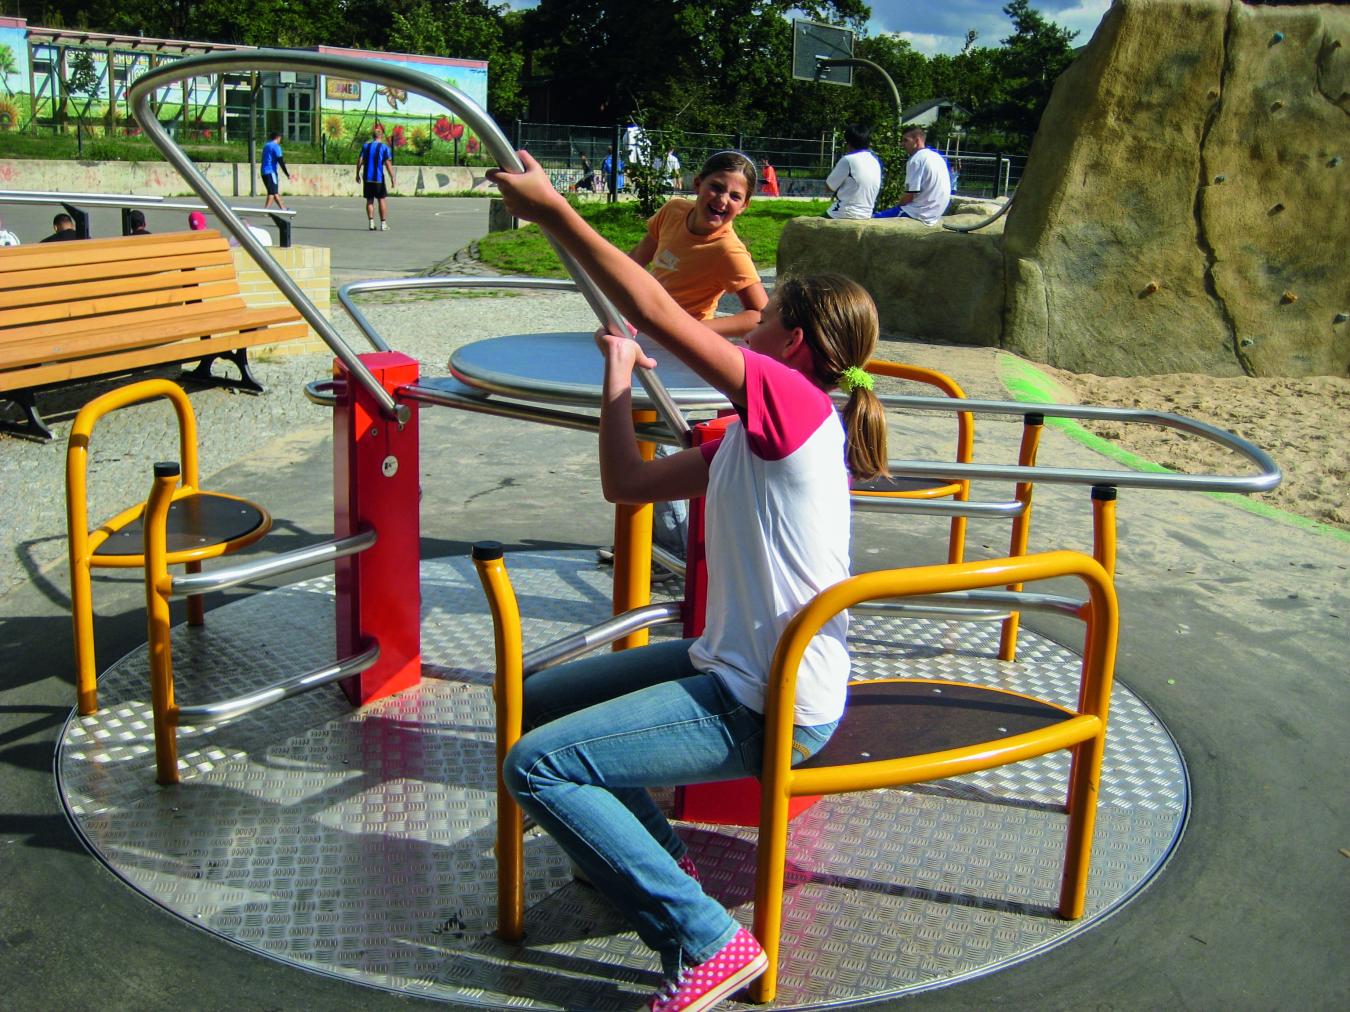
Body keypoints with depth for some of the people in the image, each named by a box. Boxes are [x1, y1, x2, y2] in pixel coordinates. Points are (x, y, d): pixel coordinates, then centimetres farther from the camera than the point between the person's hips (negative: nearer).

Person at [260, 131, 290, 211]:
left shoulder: (266, 146, 18)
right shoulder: (276, 146, -9)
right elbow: (280, 161, -16)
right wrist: (287, 174, -15)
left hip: (264, 172, 9)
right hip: (271, 172, -9)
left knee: (275, 192, 15)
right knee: (272, 193, -8)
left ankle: (282, 208, 20)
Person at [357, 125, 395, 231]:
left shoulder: (365, 146, 7)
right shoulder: (384, 147, -4)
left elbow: (359, 161, 3)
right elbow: (388, 164, -10)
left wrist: (358, 174, 12)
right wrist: (392, 179, -7)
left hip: (367, 178, 3)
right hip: (379, 178, -3)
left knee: (370, 200, 7)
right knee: (382, 200, 4)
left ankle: (371, 223, 1)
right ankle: (383, 224, 1)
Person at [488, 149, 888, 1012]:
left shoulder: (795, 402, -17)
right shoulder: (752, 438, 11)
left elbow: (658, 312, -25)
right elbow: (628, 483, 11)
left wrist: (554, 210, -21)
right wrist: (619, 376, 7)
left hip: (772, 707, -10)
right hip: (736, 668, 10)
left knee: (536, 766, -16)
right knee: (542, 700, 18)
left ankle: (705, 940, -9)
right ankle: (657, 863, 23)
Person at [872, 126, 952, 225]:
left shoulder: (916, 160, -13)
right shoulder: (938, 157, 14)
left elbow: (909, 196, -16)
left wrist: (898, 205, 3)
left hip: (920, 213, -10)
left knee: (875, 217, -9)